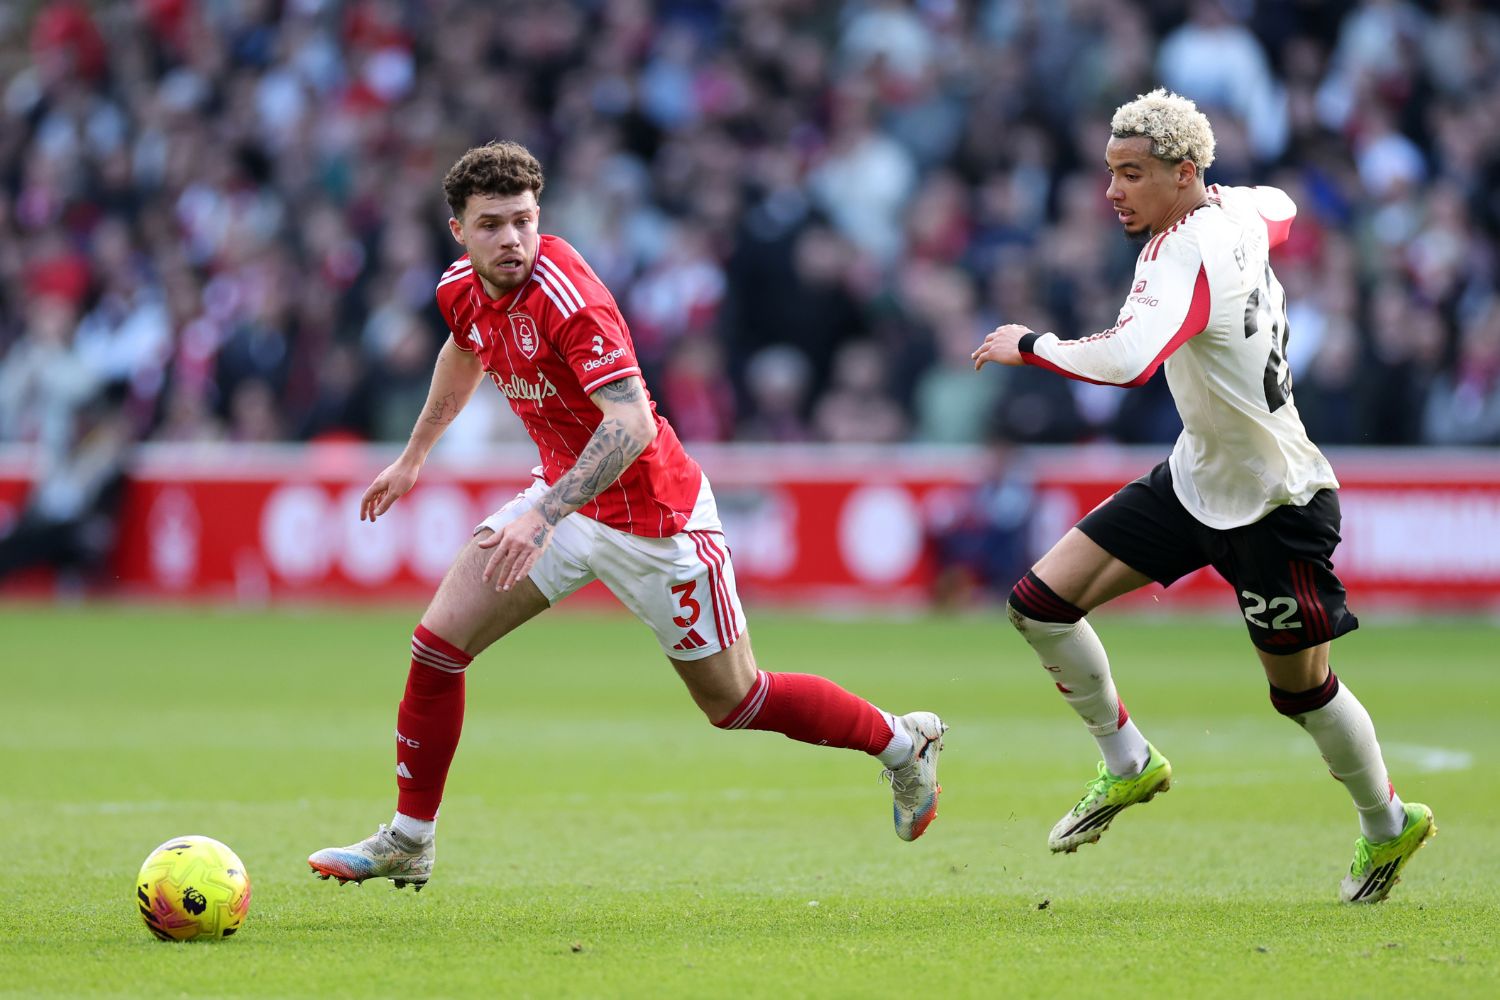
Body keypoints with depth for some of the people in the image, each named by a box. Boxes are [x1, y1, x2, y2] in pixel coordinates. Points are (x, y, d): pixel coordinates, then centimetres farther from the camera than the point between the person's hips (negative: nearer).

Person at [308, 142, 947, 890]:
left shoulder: (567, 299, -30)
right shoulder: (463, 289, -5)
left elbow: (632, 425, -39)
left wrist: (544, 515, -45)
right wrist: (414, 454, 30)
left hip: (651, 516, -7)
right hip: (563, 495, 7)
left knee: (735, 702, 4)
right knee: (438, 642, -4)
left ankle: (902, 743, 28)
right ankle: (407, 843, 8)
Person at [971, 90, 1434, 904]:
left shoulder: (1186, 253, -29)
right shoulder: (1235, 211, -4)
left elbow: (1128, 359, -46)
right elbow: (1282, 210, 21)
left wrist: (1029, 345, -31)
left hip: (1274, 503, -9)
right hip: (1194, 478, 9)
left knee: (1302, 690, 8)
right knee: (1041, 604, -2)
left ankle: (1389, 823, 33)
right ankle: (1128, 765, 15)